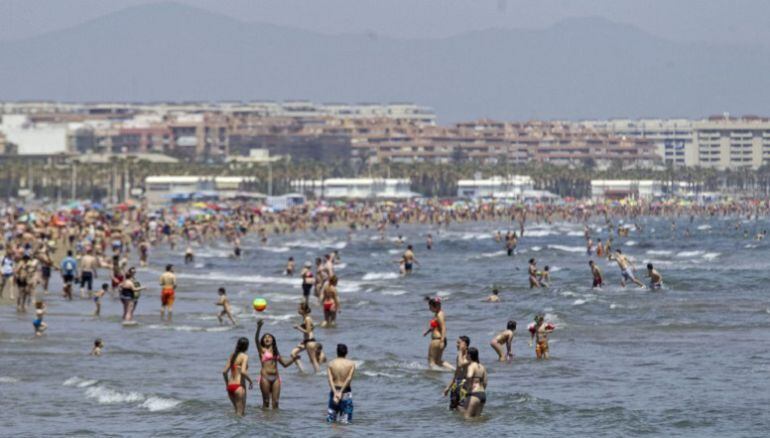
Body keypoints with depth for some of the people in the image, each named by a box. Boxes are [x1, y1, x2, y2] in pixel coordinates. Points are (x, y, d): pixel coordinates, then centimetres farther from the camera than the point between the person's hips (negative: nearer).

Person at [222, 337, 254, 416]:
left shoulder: (232, 355, 12)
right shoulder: (244, 356, -7)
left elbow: (224, 372, 10)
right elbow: (243, 371, -20)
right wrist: (250, 381, -5)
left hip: (230, 386, 7)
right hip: (239, 386, -7)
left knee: (237, 412, 19)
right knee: (240, 413, -2)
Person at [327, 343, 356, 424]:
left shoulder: (331, 364, 0)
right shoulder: (351, 364, -4)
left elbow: (330, 380, -10)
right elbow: (349, 379, -14)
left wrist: (335, 393, -17)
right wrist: (341, 392, -15)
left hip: (334, 391, 2)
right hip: (346, 392, -2)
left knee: (330, 419, 12)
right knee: (346, 422, 0)